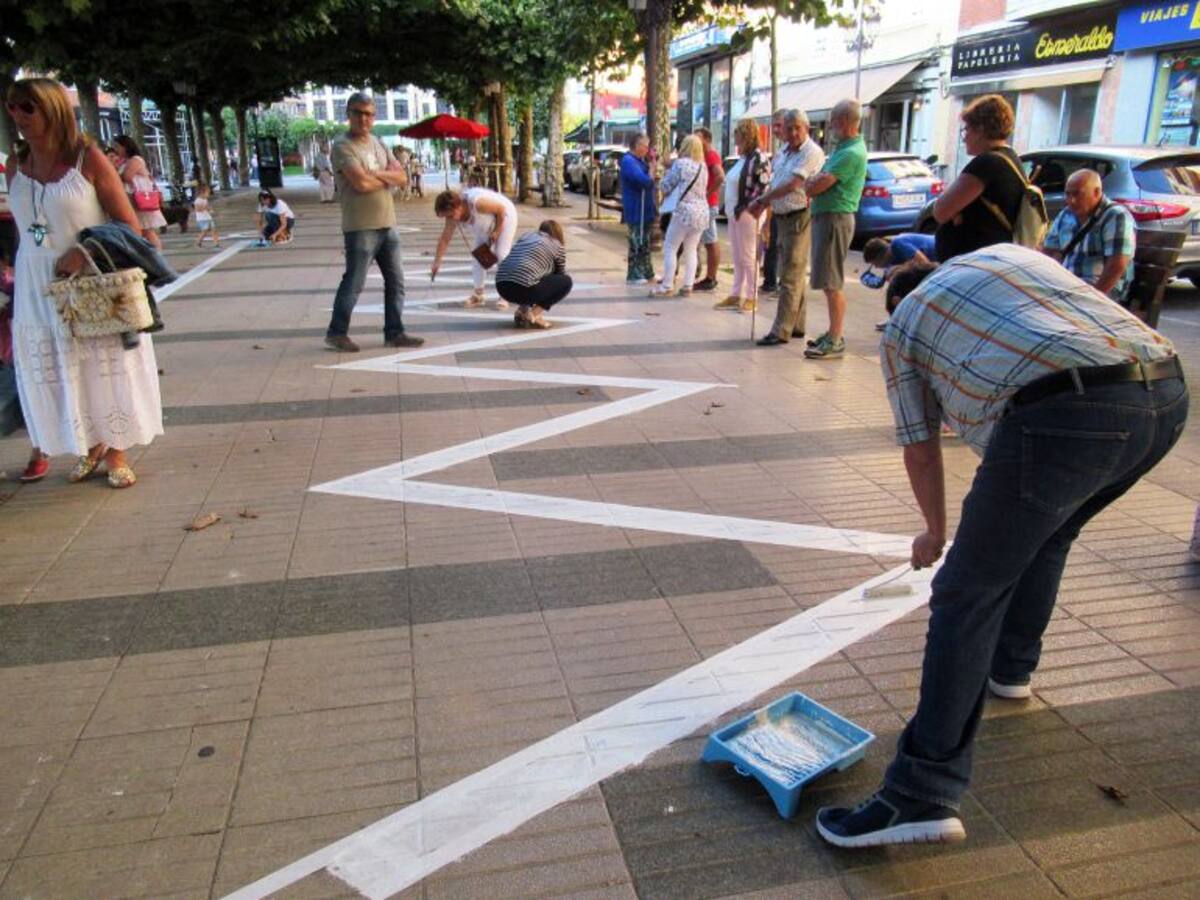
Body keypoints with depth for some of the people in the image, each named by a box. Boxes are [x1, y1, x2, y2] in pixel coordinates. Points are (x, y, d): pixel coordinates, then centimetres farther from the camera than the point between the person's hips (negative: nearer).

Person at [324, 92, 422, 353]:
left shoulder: (378, 143, 14)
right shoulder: (343, 146, -9)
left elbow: (402, 178, 6)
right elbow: (361, 183, -21)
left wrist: (377, 174, -12)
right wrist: (388, 178, -4)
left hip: (388, 225, 8)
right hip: (360, 228, -7)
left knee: (395, 281, 9)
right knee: (353, 283, -1)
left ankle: (394, 333, 17)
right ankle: (336, 333, 11)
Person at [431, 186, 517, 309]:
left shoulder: (477, 203, -41)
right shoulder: (452, 215, -20)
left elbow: (501, 209, -28)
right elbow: (444, 239, -13)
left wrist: (496, 232, -21)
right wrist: (436, 262, -14)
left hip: (504, 216, -7)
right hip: (487, 225, 7)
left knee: (501, 255, -15)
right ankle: (477, 295, 10)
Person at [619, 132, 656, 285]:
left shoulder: (639, 161, 14)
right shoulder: (629, 161, -18)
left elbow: (647, 181, 17)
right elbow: (646, 181, -26)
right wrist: (652, 167, -16)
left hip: (644, 210, 10)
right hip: (636, 211, -10)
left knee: (644, 243, 16)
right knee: (637, 244, -4)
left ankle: (647, 273, 24)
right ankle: (633, 276, 3)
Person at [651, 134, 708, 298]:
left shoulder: (680, 163, -7)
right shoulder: (703, 166, 12)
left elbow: (665, 187, -3)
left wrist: (667, 171, 16)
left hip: (684, 211, -7)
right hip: (702, 212, 7)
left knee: (670, 248, 0)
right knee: (691, 250, 11)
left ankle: (667, 286, -3)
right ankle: (687, 286, 7)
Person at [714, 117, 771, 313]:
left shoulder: (758, 157, -12)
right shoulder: (742, 157, 14)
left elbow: (765, 186, -17)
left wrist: (748, 206, -18)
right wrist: (729, 207, 13)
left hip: (747, 214, -9)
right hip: (734, 213, 9)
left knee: (748, 257, -1)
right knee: (737, 258, 13)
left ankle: (751, 297, 7)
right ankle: (737, 295, 20)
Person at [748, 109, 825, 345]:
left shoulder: (812, 152, -14)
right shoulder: (784, 151, 14)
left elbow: (792, 185, -22)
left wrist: (761, 200, -16)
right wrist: (764, 205, 4)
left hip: (799, 217, -9)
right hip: (783, 217, 9)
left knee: (791, 277, -8)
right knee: (795, 274, 14)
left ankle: (781, 331, -7)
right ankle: (796, 326, 22)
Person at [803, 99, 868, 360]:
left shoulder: (851, 153, -16)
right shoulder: (844, 147, 16)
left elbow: (816, 186, -19)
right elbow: (814, 183, 18)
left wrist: (812, 181, 1)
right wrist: (817, 179, -2)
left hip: (835, 218, -10)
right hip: (825, 216, 10)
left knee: (832, 283, -8)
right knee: (829, 282, 15)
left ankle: (835, 341, -5)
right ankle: (834, 332, 24)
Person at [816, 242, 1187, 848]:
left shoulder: (902, 326, 20)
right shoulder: (1013, 252, 34)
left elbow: (921, 453, 24)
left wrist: (935, 533, 42)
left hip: (1065, 414, -7)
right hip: (1167, 391, 7)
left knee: (968, 593, -1)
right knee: (1048, 535, 30)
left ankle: (924, 795, -2)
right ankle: (1011, 668, 48)